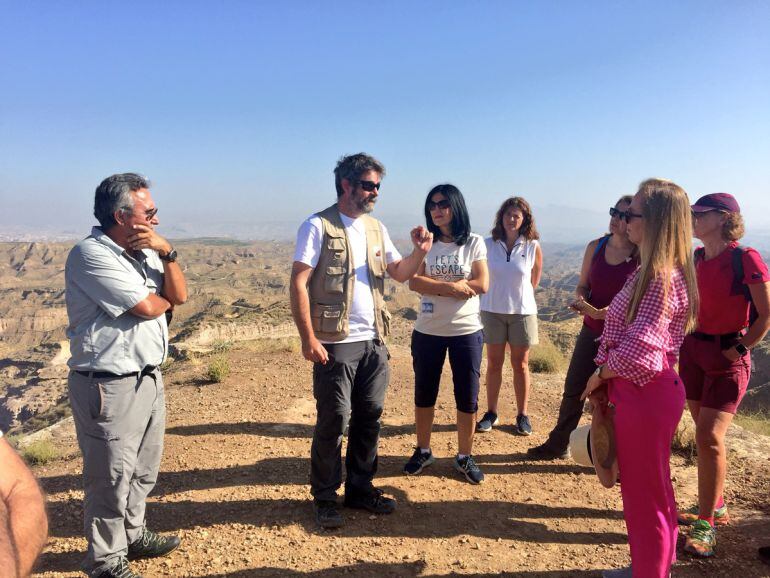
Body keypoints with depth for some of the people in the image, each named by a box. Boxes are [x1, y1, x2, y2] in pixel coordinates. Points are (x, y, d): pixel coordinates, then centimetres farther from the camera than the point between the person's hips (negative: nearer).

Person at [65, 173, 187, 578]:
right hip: (110, 386, -8)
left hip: (148, 376, 8)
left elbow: (179, 295, 0)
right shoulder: (91, 255, -16)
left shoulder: (144, 251, 8)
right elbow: (147, 307, -21)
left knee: (143, 470, 21)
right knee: (111, 478, 6)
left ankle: (132, 535, 40)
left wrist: (167, 252, -12)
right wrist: (164, 297, 1)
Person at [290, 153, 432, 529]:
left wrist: (420, 252, -5)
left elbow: (400, 273, 16)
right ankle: (325, 497, 20)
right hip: (336, 344, -6)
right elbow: (298, 283, -12)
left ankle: (360, 488, 29)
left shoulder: (376, 228, 12)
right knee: (333, 421, 2)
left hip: (374, 342, 6)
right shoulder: (318, 227, -8)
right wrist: (308, 338, -17)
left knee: (369, 417, 13)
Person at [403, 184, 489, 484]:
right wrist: (453, 286, -19)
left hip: (466, 331, -1)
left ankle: (465, 457, 24)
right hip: (427, 332, 2)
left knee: (467, 397, 6)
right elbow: (415, 282, -9)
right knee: (424, 394, 12)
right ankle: (422, 451, 31)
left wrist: (436, 285, -12)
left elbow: (482, 284, -11)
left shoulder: (474, 243, -2)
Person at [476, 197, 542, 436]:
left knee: (520, 365, 8)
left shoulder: (533, 247, -5)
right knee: (494, 364, 9)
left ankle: (522, 415, 20)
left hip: (522, 311, -1)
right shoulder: (488, 244, -5)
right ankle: (491, 413, 21)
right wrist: (499, 294, 10)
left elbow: (534, 281, 7)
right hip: (492, 310, 1)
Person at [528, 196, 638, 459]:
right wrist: (582, 302, -13)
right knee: (573, 389, 11)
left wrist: (601, 312, -24)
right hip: (591, 330, 4)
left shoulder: (642, 258, -11)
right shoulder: (596, 247, 2)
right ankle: (558, 444, 27)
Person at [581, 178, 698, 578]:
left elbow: (638, 351, -29)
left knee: (645, 493, 7)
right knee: (647, 488, 23)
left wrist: (600, 375, -11)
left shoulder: (663, 278, -22)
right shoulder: (652, 271, 9)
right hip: (636, 391, 10)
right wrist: (606, 382, 7)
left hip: (645, 394, -10)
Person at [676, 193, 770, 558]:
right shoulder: (696, 257, 5)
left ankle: (706, 524, 3)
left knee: (709, 437, -11)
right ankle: (714, 506, 31)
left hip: (728, 357, -7)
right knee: (705, 434, 14)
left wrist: (739, 348, -11)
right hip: (694, 350, 7)